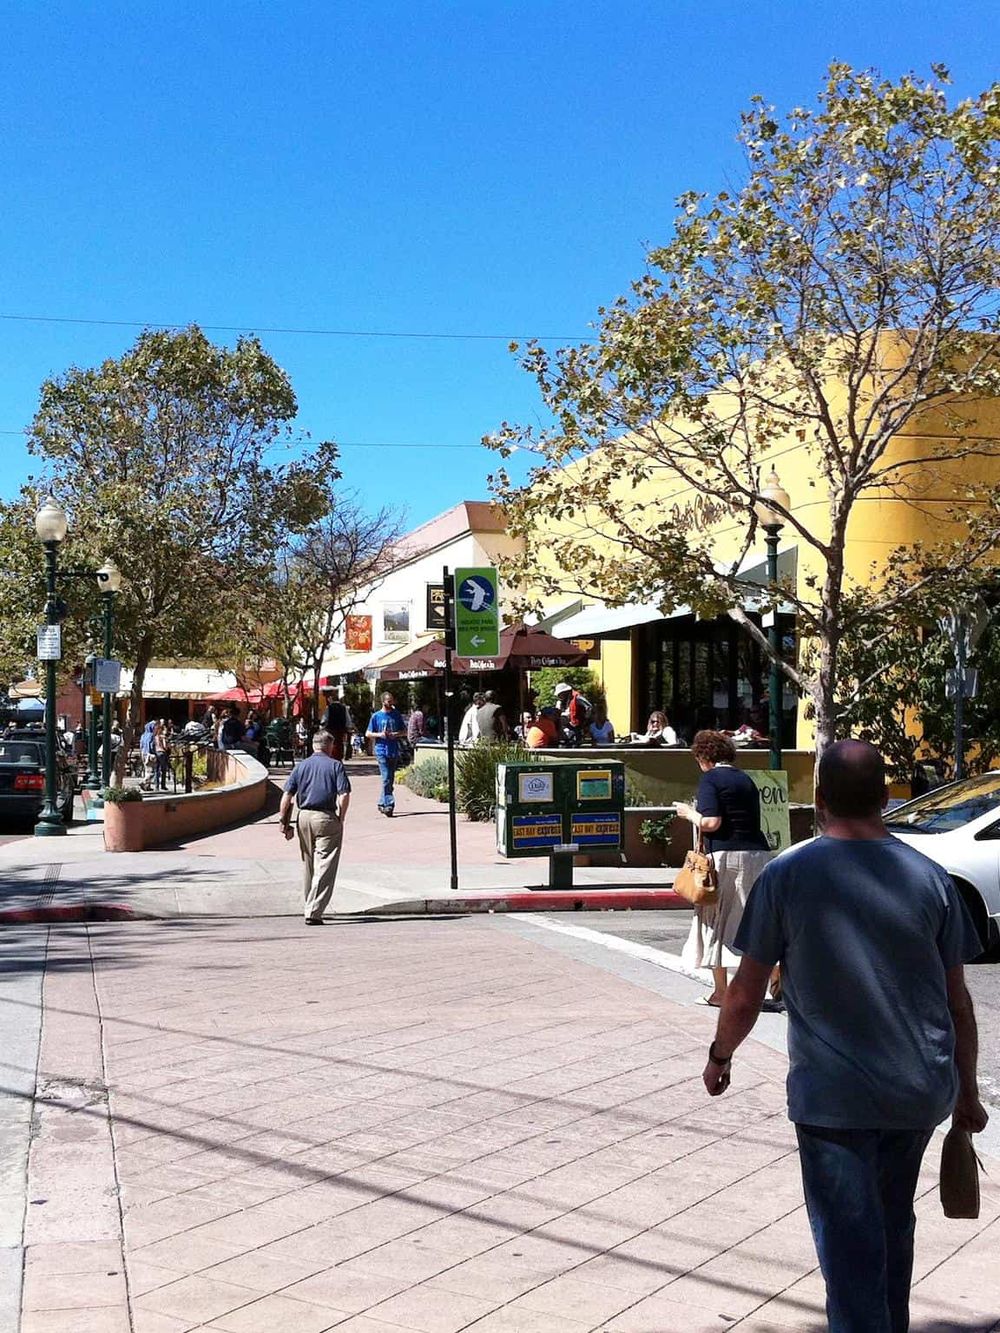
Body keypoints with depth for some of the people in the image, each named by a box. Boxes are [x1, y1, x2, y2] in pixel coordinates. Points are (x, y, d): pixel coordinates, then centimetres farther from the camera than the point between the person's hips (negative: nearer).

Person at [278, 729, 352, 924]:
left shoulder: (301, 766, 9)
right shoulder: (335, 765, -1)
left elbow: (287, 796, 3)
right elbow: (344, 795, -10)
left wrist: (283, 821, 8)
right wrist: (341, 819, 1)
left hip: (304, 816, 4)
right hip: (327, 817, -4)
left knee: (308, 864, 19)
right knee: (324, 867, -3)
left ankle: (308, 906, 30)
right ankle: (314, 912, -11)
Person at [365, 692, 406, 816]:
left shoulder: (397, 715, 11)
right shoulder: (376, 716, 3)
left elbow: (405, 731, 14)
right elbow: (368, 734, 6)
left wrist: (396, 734, -6)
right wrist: (379, 734, -12)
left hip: (394, 752, 4)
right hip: (382, 751, -4)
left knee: (390, 779, 9)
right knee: (386, 778, -14)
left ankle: (382, 803, 21)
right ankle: (389, 804, -18)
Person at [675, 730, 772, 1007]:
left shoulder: (710, 779, -5)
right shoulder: (745, 779, 16)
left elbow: (711, 823, -16)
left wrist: (689, 813, 3)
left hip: (726, 856, -6)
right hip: (758, 854, 6)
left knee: (716, 920, 5)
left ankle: (720, 991, 9)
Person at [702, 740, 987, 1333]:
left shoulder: (787, 876, -9)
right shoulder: (929, 877, -2)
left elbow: (746, 995, -6)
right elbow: (958, 1001, 3)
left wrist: (720, 1056, 12)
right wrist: (967, 1092, 15)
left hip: (832, 1096, -4)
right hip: (920, 1090, 4)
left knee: (851, 1243, 5)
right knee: (893, 1228, 25)